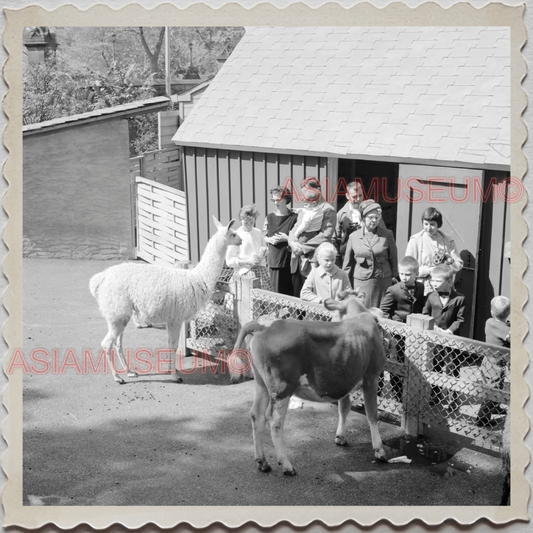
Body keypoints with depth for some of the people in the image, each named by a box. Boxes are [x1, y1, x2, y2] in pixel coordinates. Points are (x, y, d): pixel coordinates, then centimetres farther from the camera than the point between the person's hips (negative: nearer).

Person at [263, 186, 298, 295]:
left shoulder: (294, 217, -4)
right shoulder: (269, 217, 9)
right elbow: (264, 237, 14)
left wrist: (287, 238, -16)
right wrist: (270, 240, -6)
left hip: (289, 260, -3)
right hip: (274, 260, 3)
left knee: (290, 292, -1)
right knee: (277, 291, 4)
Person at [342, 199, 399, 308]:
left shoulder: (387, 235, 4)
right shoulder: (354, 237, 6)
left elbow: (393, 258, 10)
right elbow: (348, 263, 11)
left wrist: (394, 277, 8)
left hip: (383, 282, 0)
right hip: (361, 282, 0)